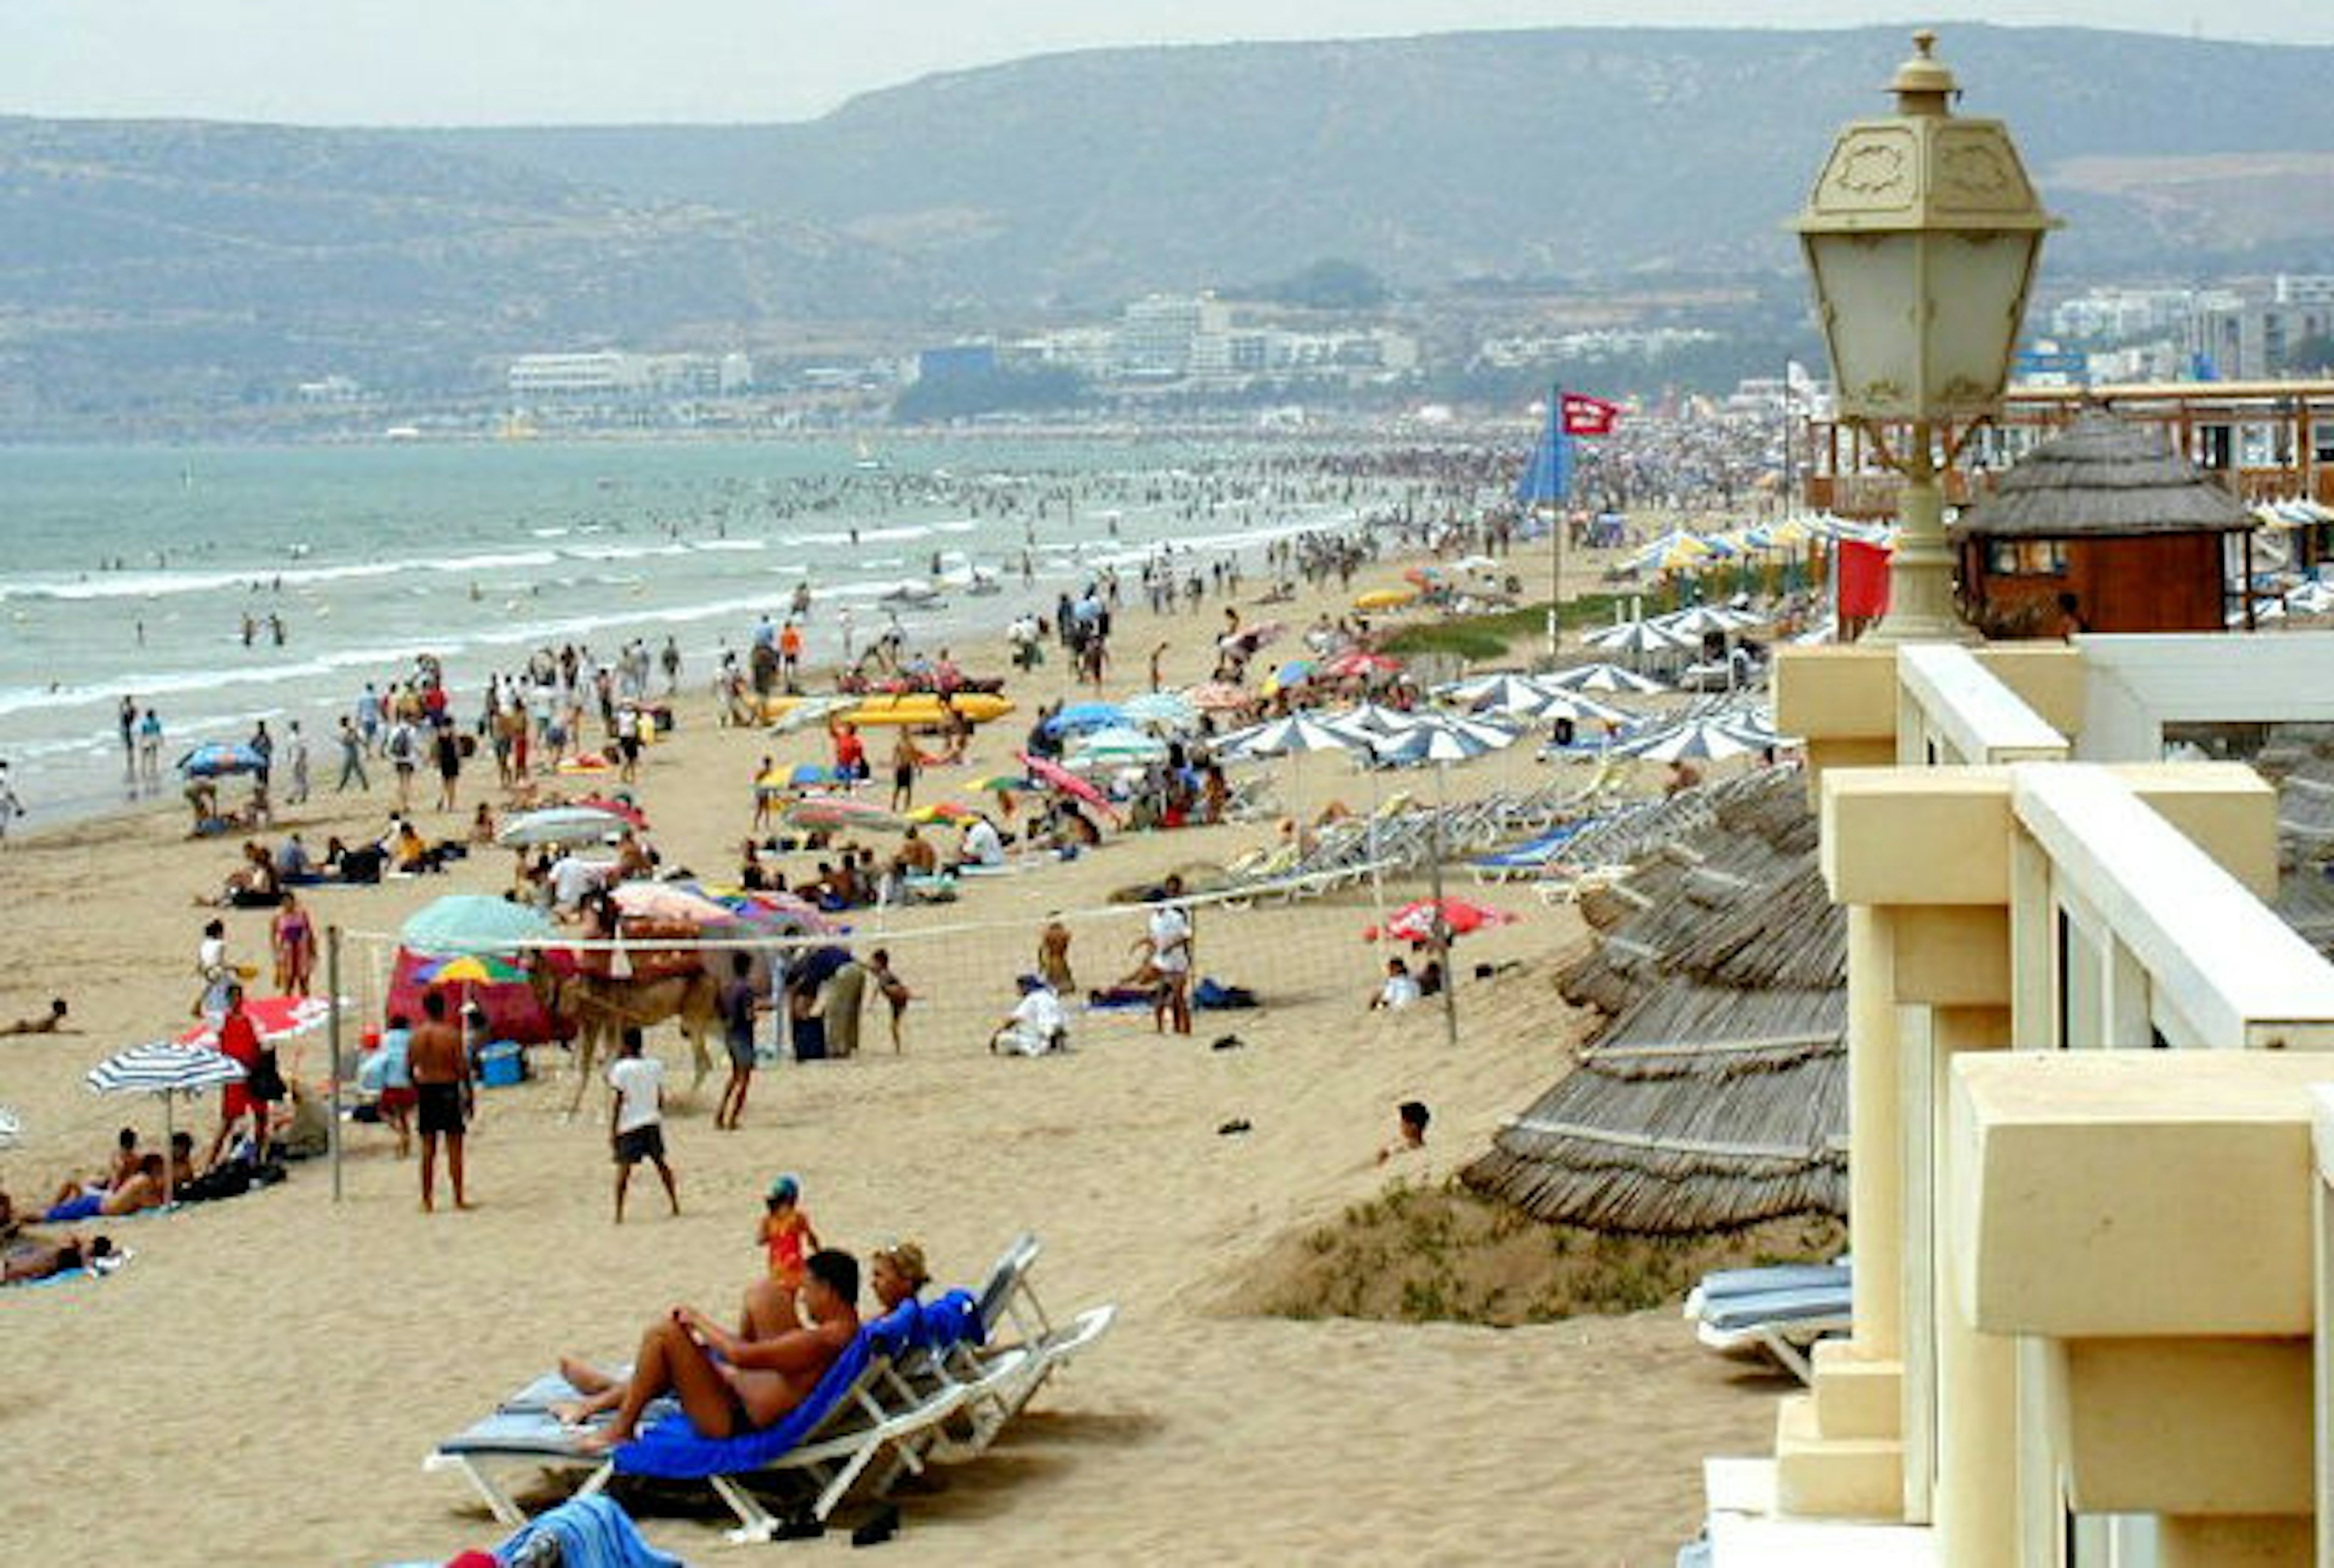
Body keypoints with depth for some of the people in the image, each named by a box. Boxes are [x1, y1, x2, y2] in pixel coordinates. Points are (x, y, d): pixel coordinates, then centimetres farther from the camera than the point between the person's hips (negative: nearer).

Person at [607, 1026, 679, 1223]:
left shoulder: (621, 1068, -11)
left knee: (624, 1167, 0)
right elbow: (661, 1098, 10)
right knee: (660, 1163, 15)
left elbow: (618, 1102, -11)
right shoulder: (656, 1066, 2)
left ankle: (619, 1214, -3)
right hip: (653, 1122, 4)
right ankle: (675, 1207, 18)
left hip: (629, 1125, -4)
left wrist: (613, 1130, -5)